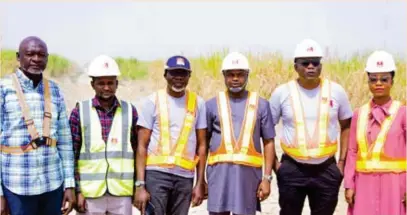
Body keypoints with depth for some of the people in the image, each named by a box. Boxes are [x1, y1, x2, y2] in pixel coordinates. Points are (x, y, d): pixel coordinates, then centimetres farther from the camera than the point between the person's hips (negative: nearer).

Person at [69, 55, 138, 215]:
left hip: (122, 192, 1)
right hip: (90, 192, -1)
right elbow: (72, 155, 0)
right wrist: (77, 190, -5)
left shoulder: (129, 111, 4)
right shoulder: (79, 112, -1)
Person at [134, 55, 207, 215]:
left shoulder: (197, 102, 7)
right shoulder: (153, 101, -1)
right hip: (156, 173, -2)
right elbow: (142, 146, -2)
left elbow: (201, 145, 9)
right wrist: (140, 184, -9)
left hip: (185, 176, 3)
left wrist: (200, 183, 6)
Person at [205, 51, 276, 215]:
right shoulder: (212, 104, 6)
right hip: (219, 171, 1)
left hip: (248, 172, 0)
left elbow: (268, 142, 5)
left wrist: (267, 177, -2)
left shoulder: (261, 105, 4)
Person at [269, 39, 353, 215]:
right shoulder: (282, 92, -5)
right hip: (291, 169, -1)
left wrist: (342, 161, 4)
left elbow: (347, 126, 9)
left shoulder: (336, 91, -2)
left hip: (327, 170, 1)